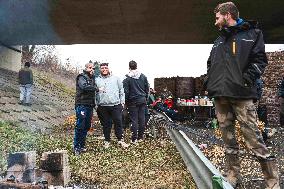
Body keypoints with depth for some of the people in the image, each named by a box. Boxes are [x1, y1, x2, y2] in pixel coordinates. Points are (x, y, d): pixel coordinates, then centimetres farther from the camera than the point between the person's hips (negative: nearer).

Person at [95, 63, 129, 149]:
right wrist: (96, 104, 1)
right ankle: (107, 141, 20)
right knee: (106, 125, 8)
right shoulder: (97, 80, 9)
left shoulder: (115, 78, 10)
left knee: (118, 123, 1)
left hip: (116, 105, 0)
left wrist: (122, 102, 6)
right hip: (103, 106, 0)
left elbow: (121, 91, 12)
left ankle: (120, 140, 12)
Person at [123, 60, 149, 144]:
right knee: (142, 119, 9)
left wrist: (126, 101, 2)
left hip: (133, 101, -4)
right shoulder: (143, 76, 3)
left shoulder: (127, 78, -10)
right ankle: (140, 137, 17)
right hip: (142, 100, 4)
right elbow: (147, 89, 8)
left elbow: (126, 91, -10)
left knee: (134, 120, 1)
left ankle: (134, 139, 4)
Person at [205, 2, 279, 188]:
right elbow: (210, 64, 28)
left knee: (253, 138, -9)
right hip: (220, 96, 6)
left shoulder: (252, 33, 6)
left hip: (242, 95, -6)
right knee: (228, 139, 9)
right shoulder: (219, 41, 22)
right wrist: (210, 81, 12)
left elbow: (260, 59, -2)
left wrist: (248, 77, -16)